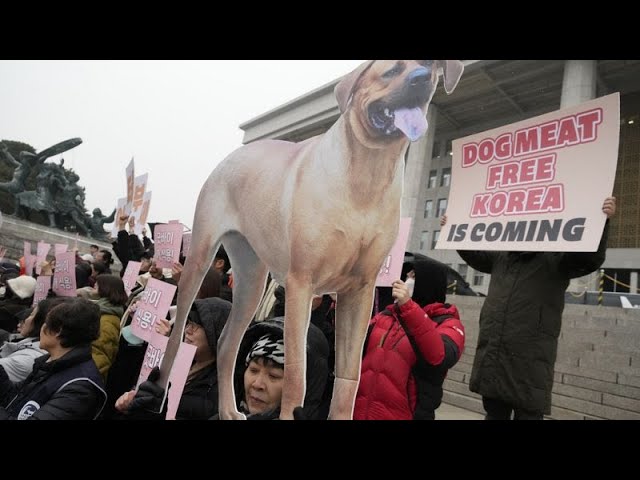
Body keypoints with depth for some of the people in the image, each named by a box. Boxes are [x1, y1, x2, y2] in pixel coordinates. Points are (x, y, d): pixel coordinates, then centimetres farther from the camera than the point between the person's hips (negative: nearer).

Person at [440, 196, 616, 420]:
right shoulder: (500, 257, 14)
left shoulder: (555, 260, -1)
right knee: (494, 414, 17)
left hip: (530, 366, -5)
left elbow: (591, 257, -16)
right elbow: (473, 253, 30)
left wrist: (601, 220, -31)